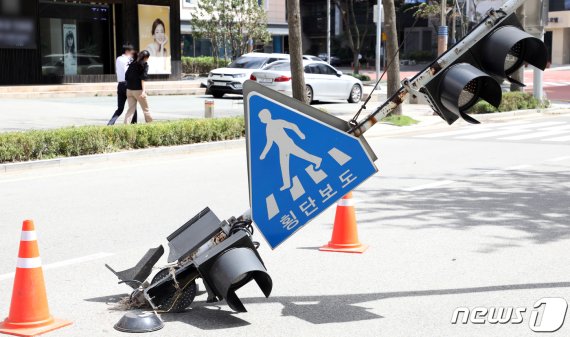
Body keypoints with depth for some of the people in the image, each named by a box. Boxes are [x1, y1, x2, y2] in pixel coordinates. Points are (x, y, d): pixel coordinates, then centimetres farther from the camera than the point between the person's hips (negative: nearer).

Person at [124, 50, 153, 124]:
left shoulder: (132, 64, 12)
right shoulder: (144, 64, -4)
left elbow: (126, 76, 10)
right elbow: (143, 78, -13)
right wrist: (143, 90, -17)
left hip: (129, 89, 5)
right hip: (138, 90, -5)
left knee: (131, 109, 8)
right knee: (146, 109, 8)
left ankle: (126, 124, -4)